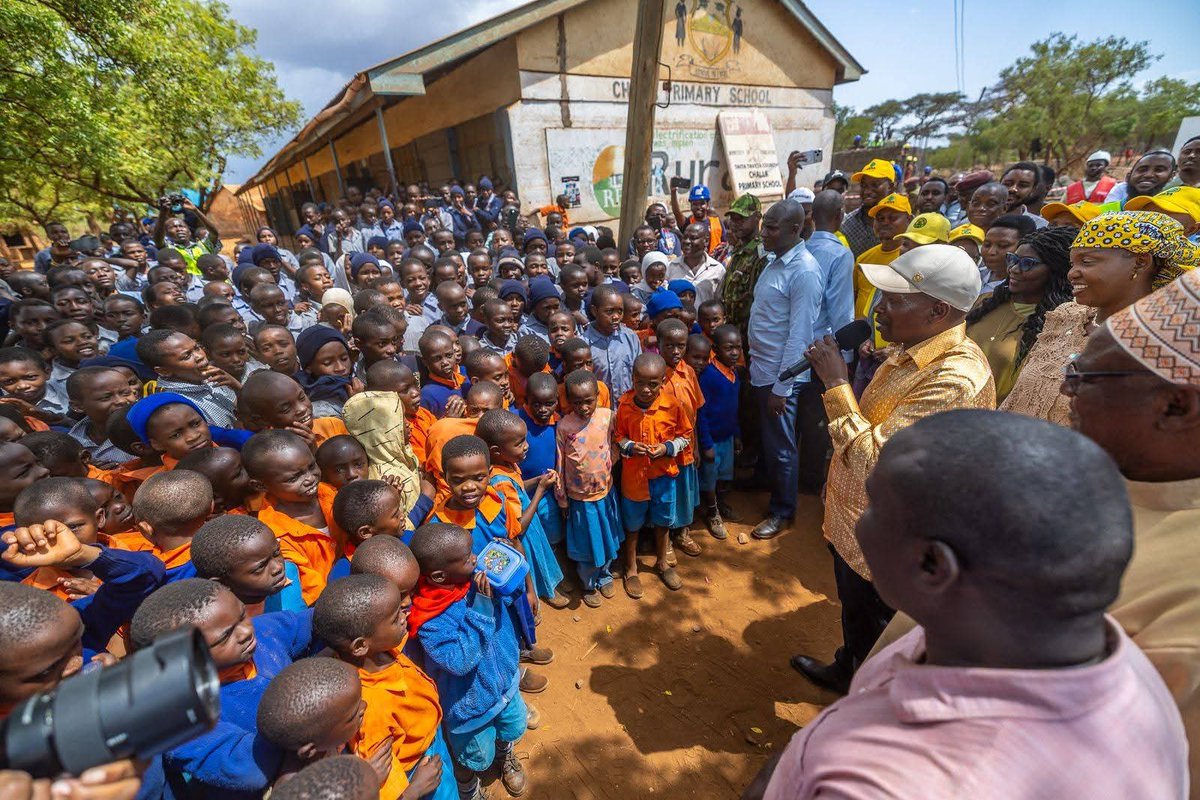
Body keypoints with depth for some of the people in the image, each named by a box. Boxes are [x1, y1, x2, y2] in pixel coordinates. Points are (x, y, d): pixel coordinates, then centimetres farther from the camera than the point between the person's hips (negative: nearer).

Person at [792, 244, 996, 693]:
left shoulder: (955, 380, -32)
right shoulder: (910, 351, 0)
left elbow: (872, 459, -34)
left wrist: (836, 383, -29)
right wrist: (837, 480, 19)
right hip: (853, 521, 9)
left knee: (875, 643, 19)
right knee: (853, 614, 31)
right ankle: (846, 673, 56)